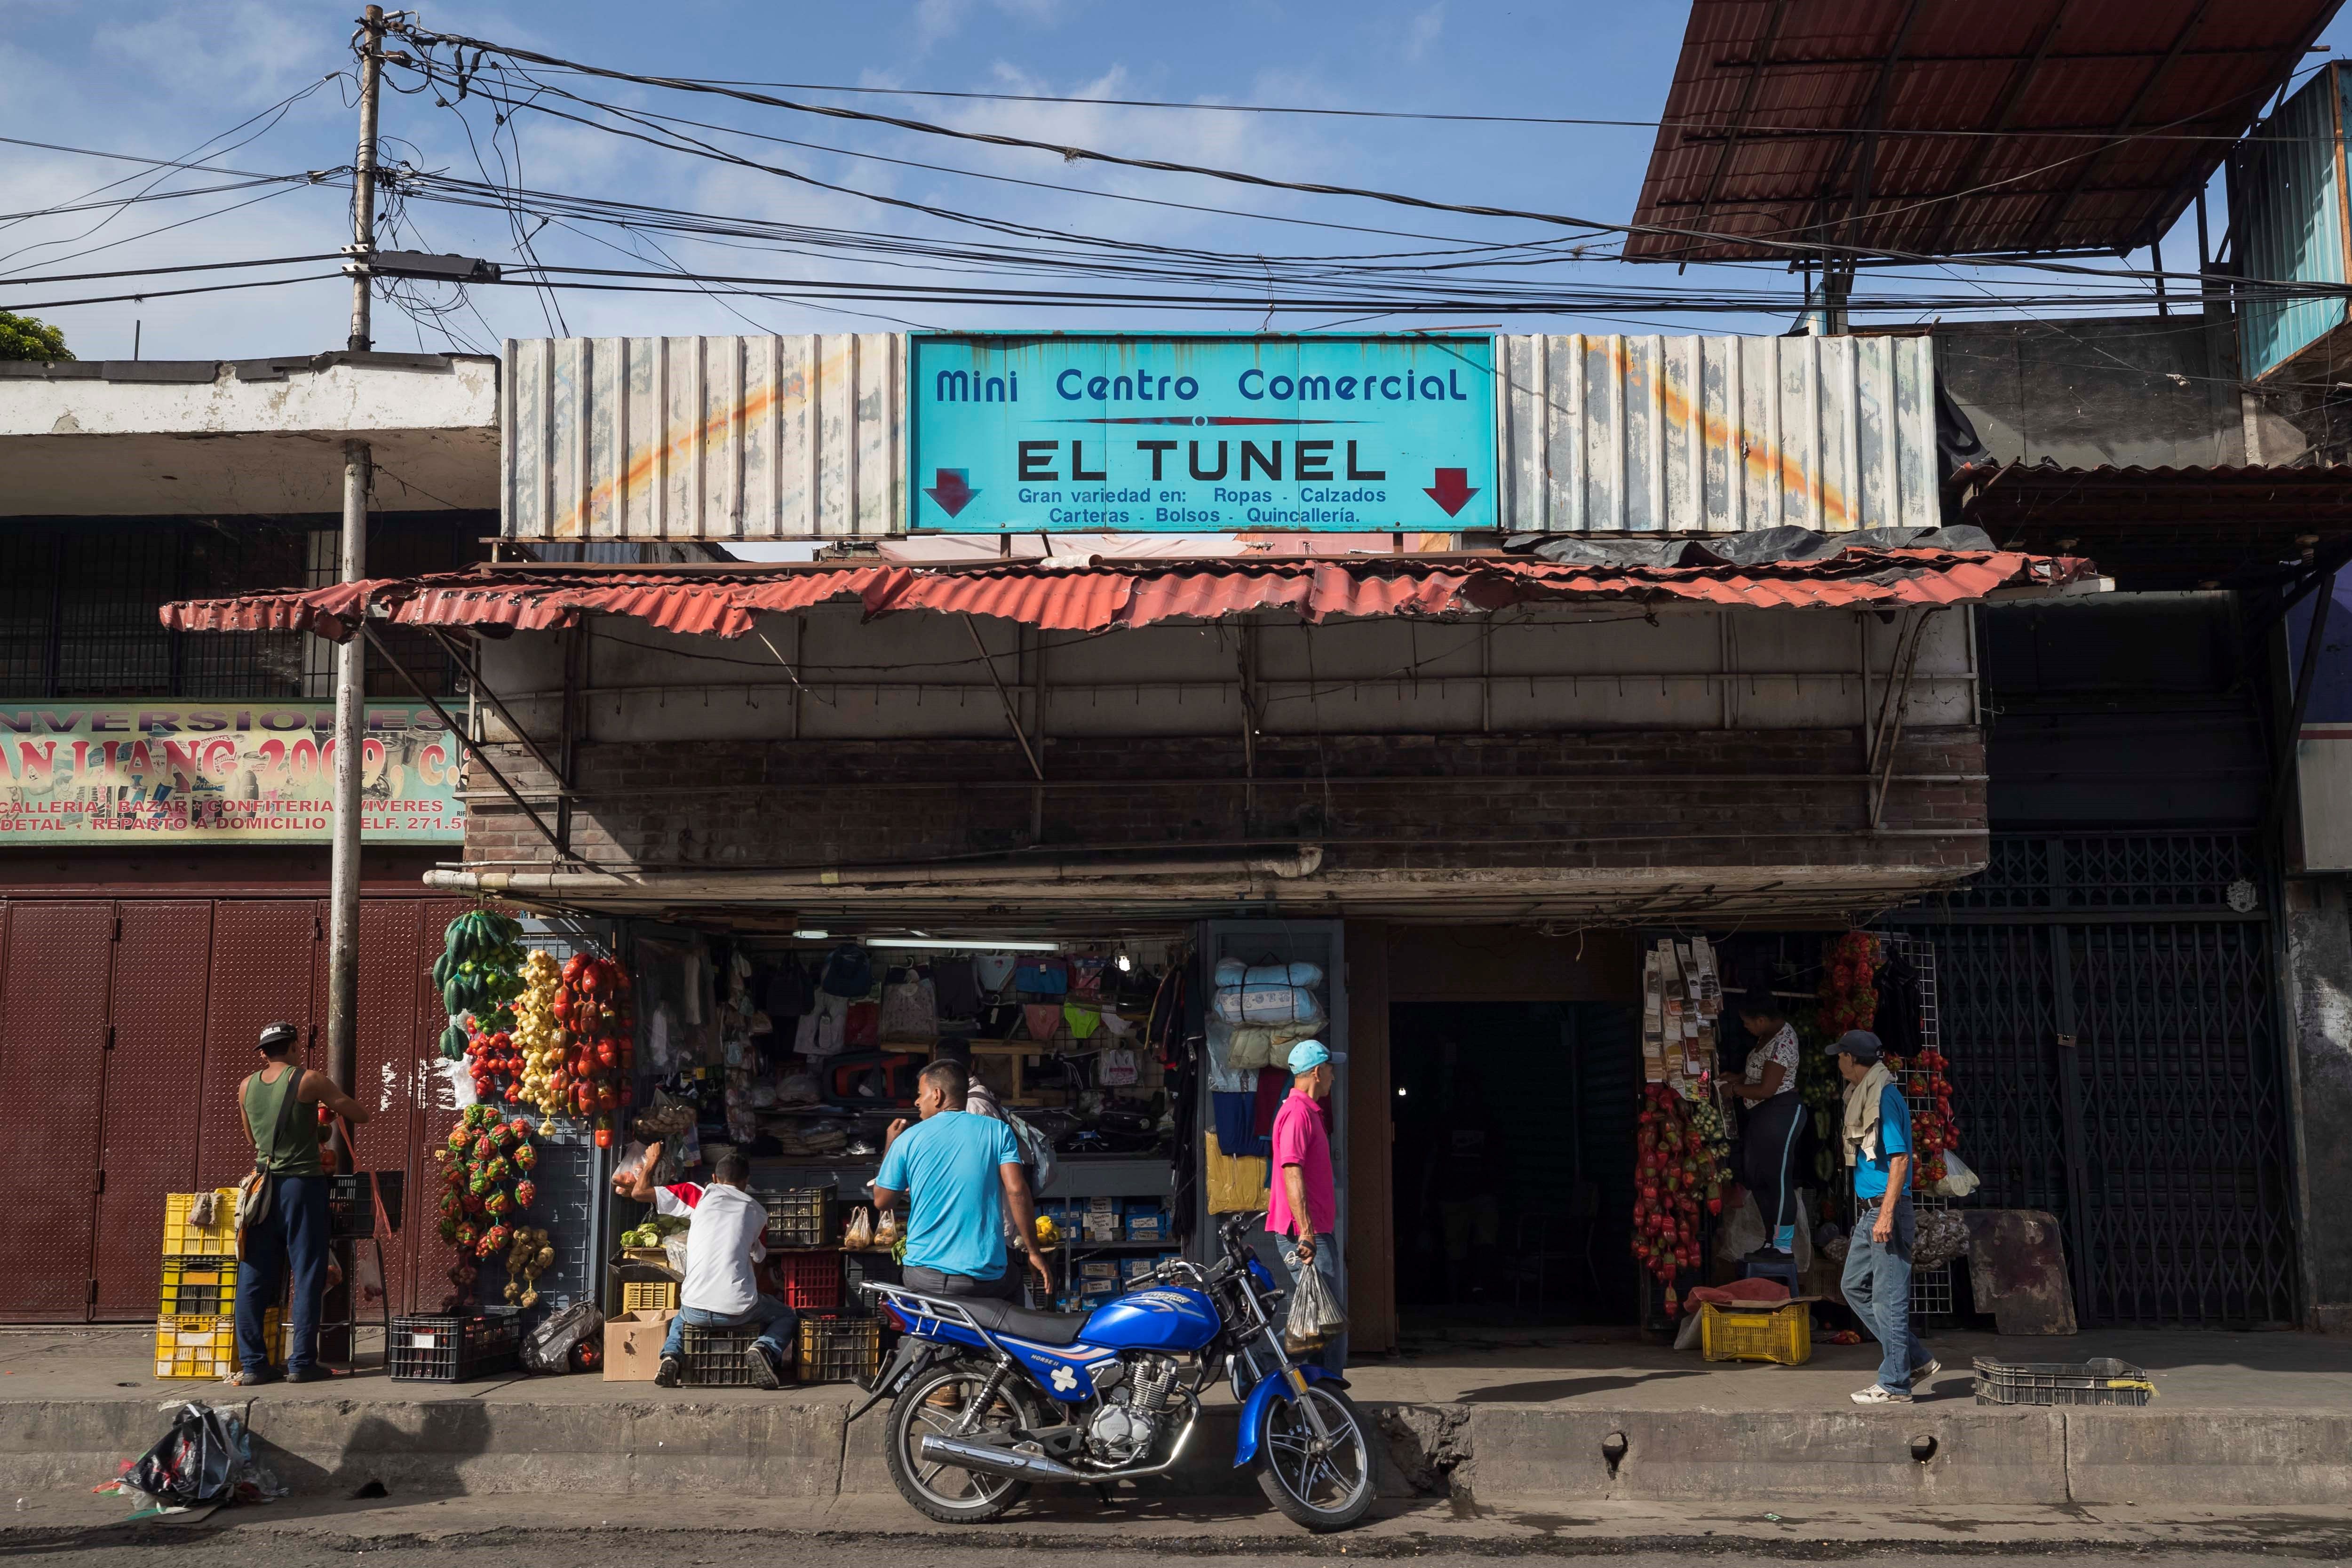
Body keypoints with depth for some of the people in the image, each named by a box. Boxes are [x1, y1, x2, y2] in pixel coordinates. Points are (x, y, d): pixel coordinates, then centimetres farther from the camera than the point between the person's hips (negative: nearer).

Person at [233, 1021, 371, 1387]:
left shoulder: (247, 1086, 9)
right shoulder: (309, 1080, -7)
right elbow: (361, 1115, -1)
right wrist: (331, 1101, 18)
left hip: (264, 1186, 5)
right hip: (302, 1182, -5)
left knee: (254, 1277, 7)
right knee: (307, 1274, 0)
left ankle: (253, 1363, 6)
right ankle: (302, 1362, -1)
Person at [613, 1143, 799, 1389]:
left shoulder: (701, 1195, 7)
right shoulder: (757, 1211, 14)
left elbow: (639, 1192, 6)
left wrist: (652, 1161, 24)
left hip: (696, 1309, 2)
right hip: (739, 1311, -1)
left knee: (680, 1320, 39)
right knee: (787, 1317, 27)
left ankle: (671, 1357, 5)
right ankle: (765, 1350, -7)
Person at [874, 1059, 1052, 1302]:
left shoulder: (908, 1139, 2)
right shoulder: (998, 1131, 2)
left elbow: (882, 1201, 12)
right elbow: (1017, 1191, -9)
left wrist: (889, 1147, 25)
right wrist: (1034, 1253, -2)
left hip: (924, 1279, 0)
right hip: (987, 1278, 1)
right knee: (1014, 1284, 33)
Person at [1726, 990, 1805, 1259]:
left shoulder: (1781, 1044, -22)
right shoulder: (1772, 1032, 9)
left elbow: (1766, 1089, -22)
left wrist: (1734, 1089, -9)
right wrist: (1738, 1078, 10)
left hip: (1780, 1114, -11)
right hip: (1764, 1114, 11)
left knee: (1777, 1178, -6)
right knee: (1758, 1177, 14)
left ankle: (1784, 1247, 0)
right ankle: (1772, 1242, 21)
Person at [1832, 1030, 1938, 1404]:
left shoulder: (1885, 1097, -14)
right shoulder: (1862, 1096, 16)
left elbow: (1900, 1158, -19)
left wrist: (1886, 1214, -23)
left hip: (1886, 1208, -10)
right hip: (1869, 1211, 10)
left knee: (1888, 1298, -4)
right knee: (1854, 1286, 14)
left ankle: (1895, 1385, 3)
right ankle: (1915, 1361, 18)